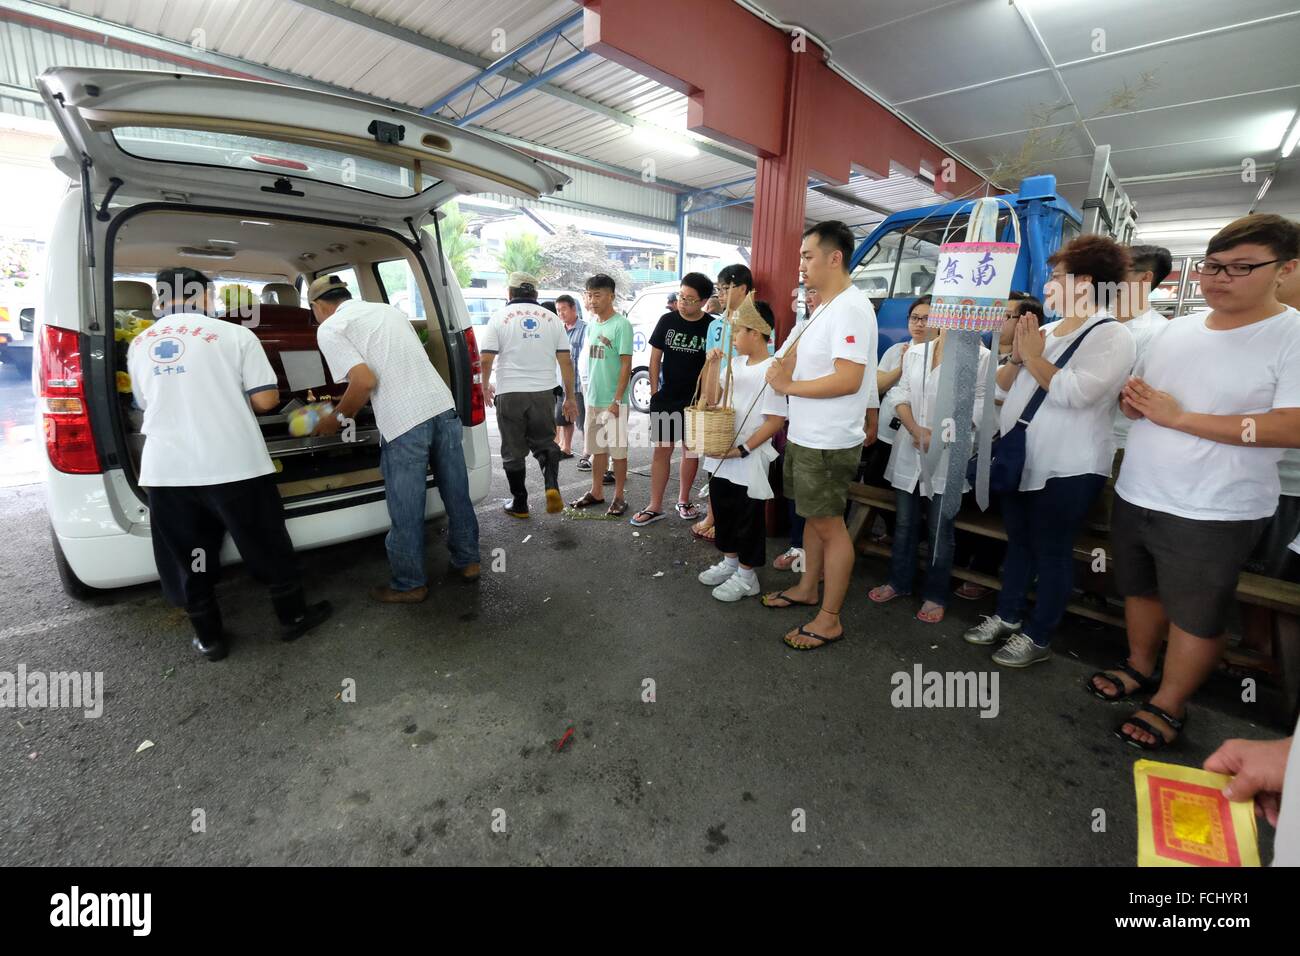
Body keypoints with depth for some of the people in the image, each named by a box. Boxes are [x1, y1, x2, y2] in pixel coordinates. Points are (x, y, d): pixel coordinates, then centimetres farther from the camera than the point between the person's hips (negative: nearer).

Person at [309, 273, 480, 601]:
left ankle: (409, 584, 22)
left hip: (404, 424, -7)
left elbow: (364, 381, -10)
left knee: (406, 512, 7)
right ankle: (467, 561, 31)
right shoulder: (389, 309, 24)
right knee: (456, 493, 17)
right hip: (443, 406, 7)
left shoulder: (330, 328, 3)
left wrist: (338, 418, 7)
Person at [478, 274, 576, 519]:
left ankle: (519, 504, 18)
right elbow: (566, 361, 4)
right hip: (544, 393, 2)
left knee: (513, 452, 10)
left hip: (510, 395, -2)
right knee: (545, 443, 17)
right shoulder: (552, 318, 7)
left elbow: (486, 359, -6)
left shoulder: (500, 317, 0)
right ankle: (551, 486, -8)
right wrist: (570, 397, 10)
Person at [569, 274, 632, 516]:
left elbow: (626, 365, -14)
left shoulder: (621, 325, -11)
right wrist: (588, 393, 15)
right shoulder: (591, 325, 11)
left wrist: (617, 400, -18)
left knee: (617, 450, 2)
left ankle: (619, 497, 13)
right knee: (597, 448, 14)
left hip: (612, 401, -7)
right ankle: (596, 493, 25)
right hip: (592, 398, 7)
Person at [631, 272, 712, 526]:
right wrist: (654, 390, -1)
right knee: (661, 450, 3)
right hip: (665, 398, 1)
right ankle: (655, 507, 10)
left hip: (695, 400, -1)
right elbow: (655, 357, 5)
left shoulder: (711, 327, -4)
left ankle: (684, 501, 27)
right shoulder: (667, 321, 1)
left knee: (690, 449, 10)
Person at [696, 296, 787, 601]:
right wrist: (713, 365, 1)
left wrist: (742, 449, -18)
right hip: (721, 456, 8)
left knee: (748, 518, 7)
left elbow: (775, 421, -17)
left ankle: (746, 576, 23)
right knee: (722, 511, 19)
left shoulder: (771, 371, -15)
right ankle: (729, 562, 38)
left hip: (749, 461, -8)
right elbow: (710, 400, 11)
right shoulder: (735, 363, 7)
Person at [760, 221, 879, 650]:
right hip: (805, 436, 10)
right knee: (814, 517, 20)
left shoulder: (850, 308, -17)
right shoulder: (826, 307, 15)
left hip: (829, 443, -10)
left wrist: (788, 386, -18)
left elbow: (849, 380, -26)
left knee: (830, 525, 0)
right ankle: (807, 589, 37)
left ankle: (829, 620, 13)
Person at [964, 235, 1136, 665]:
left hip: (1066, 468, -7)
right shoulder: (1044, 331, 13)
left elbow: (1074, 392, -26)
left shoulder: (1112, 337, -9)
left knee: (1051, 551, 4)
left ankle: (1038, 637, 18)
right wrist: (1017, 356, -5)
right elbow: (1003, 387, 14)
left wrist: (1033, 355, -13)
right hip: (1019, 459, 8)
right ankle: (1007, 616, 32)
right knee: (1017, 542, 17)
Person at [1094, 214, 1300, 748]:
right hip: (1135, 494, 6)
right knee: (1141, 589, 21)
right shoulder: (1177, 329, 7)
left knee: (1196, 615, 9)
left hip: (1213, 512, -6)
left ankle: (1170, 706, 26)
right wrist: (1131, 397, -7)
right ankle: (1140, 667, 41)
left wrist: (1179, 417, -22)